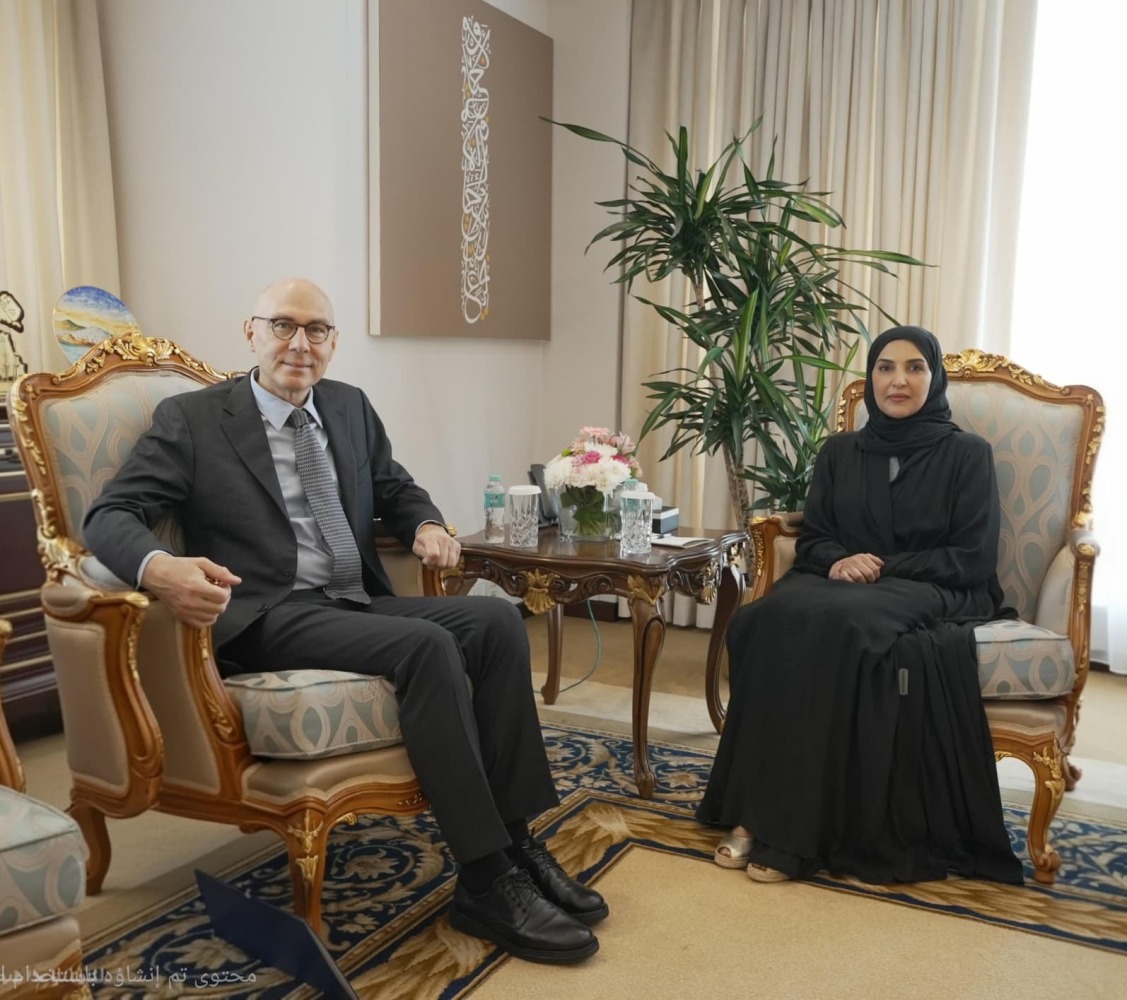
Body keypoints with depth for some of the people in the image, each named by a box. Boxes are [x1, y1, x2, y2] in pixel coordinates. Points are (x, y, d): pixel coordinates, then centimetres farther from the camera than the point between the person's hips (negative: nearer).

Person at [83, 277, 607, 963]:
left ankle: (518, 838, -13)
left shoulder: (350, 406, 16)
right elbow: (110, 516, -6)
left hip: (360, 605, 6)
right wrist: (160, 567, -31)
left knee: (498, 620, -18)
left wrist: (427, 526, 2)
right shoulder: (191, 419, 1)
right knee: (427, 645, -30)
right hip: (270, 619, -6)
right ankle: (488, 882, -24)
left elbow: (395, 488, 27)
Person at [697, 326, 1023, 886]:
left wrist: (883, 567, -14)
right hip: (839, 585, 4)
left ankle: (795, 831, -32)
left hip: (932, 594, -3)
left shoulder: (967, 454, 3)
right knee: (768, 620, -32)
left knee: (839, 624, -37)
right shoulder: (839, 451, 15)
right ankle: (757, 812, -29)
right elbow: (810, 539, 12)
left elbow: (974, 560, -3)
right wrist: (839, 561, -12)